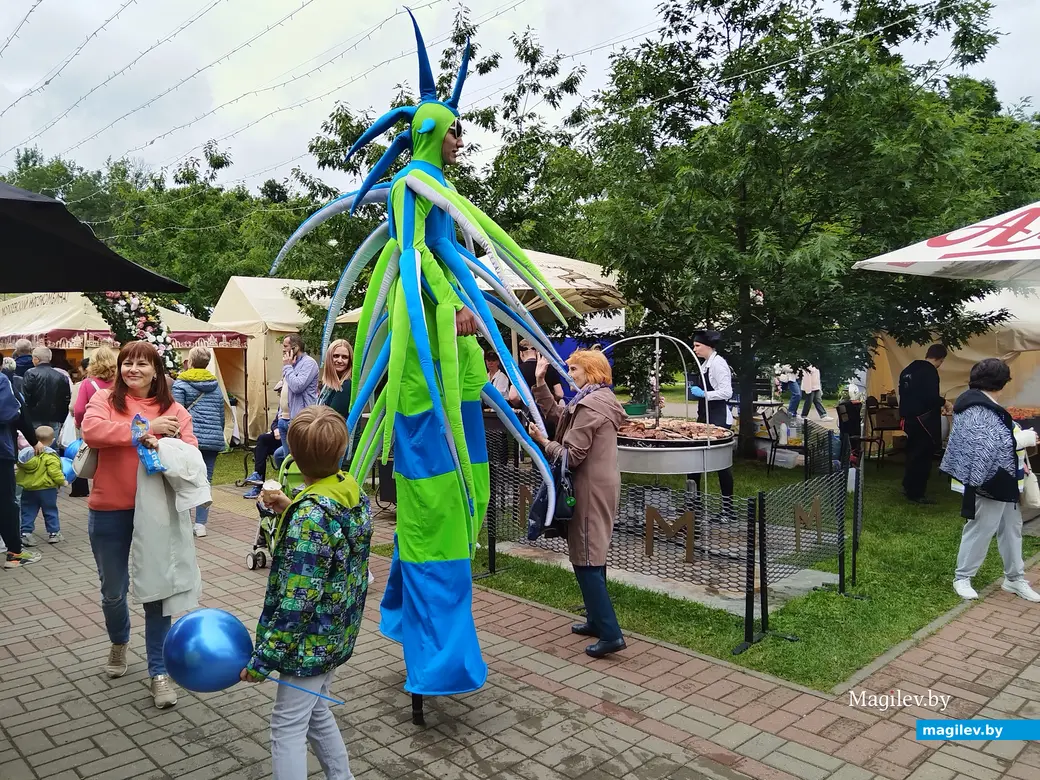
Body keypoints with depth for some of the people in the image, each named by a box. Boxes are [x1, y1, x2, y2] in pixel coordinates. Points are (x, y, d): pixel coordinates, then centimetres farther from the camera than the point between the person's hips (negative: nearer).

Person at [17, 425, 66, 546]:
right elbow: (55, 472, -20)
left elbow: (19, 471, 8)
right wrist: (62, 481, -6)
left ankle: (25, 533, 9)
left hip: (28, 489, 5)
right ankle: (53, 533, 13)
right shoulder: (50, 456, -17)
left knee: (28, 512, 12)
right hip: (46, 489, -5)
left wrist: (17, 480, 23)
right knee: (50, 512, 7)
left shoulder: (25, 453, 2)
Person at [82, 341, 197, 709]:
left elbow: (190, 448, -6)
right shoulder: (105, 399, -1)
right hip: (110, 512, 0)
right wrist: (145, 429, -22)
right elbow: (91, 430, -21)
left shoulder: (173, 409, 2)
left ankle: (158, 672, 17)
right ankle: (119, 643, 48)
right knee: (113, 590, 16)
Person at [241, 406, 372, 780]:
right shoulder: (352, 490, -3)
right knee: (316, 711, 25)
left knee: (288, 728, 8)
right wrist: (291, 510, 7)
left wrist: (263, 659, -16)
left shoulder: (311, 514, -27)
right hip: (339, 631, 8)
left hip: (311, 640, -8)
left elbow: (296, 601, -25)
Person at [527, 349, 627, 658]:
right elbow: (556, 414, 18)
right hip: (600, 487, 10)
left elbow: (572, 456, -19)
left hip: (590, 492, -10)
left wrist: (543, 442, -7)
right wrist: (540, 383, 13)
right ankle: (597, 620, 28)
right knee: (592, 557, 18)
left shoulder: (590, 406, -18)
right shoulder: (598, 399, 13)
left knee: (586, 561, -6)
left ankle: (610, 634, -4)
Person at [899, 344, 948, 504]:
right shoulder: (929, 371, -16)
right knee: (923, 456, -1)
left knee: (913, 453, 20)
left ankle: (908, 487, 30)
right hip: (924, 419, -9)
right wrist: (943, 402, -5)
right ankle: (916, 493, 3)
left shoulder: (908, 370, 11)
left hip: (909, 417, 9)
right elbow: (931, 397, -25)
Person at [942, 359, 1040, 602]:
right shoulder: (977, 410, -22)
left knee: (1011, 530, 17)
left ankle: (1015, 579, 29)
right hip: (989, 481, -11)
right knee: (979, 531, 0)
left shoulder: (985, 404, 11)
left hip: (1003, 481, 11)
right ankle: (962, 578, 13)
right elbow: (988, 446, -29)